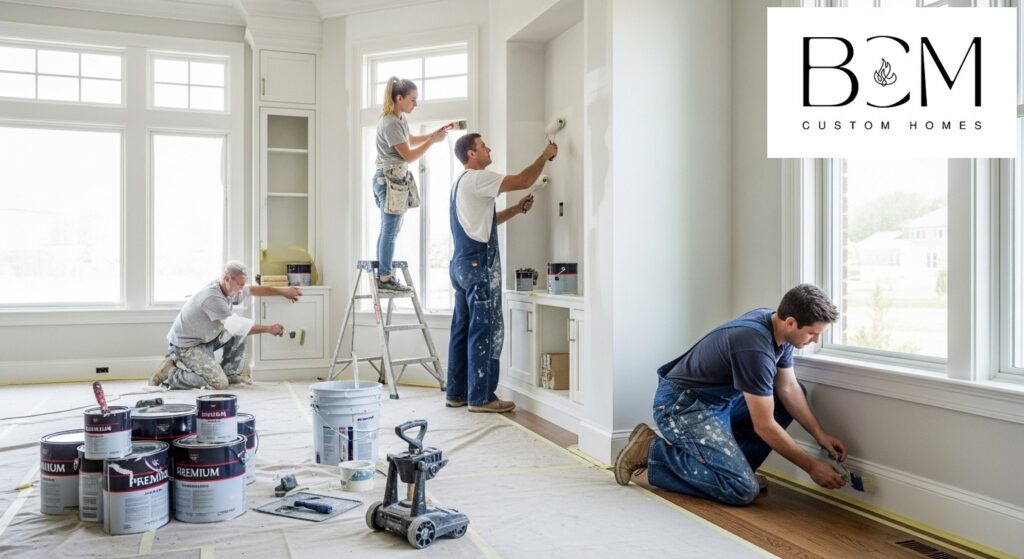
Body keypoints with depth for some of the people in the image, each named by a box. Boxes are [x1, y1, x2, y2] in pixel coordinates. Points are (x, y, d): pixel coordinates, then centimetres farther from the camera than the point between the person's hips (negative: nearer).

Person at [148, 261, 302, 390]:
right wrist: (269, 329, -17)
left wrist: (282, 291, 3)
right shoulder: (212, 297, -29)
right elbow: (236, 326, -25)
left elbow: (254, 289, 11)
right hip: (185, 345, -10)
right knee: (219, 383, -19)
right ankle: (171, 374, -4)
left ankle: (230, 374, 13)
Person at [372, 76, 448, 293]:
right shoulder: (390, 123, -19)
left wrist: (433, 134, 17)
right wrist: (433, 141, -12)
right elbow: (409, 155, -16)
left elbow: (410, 140, 29)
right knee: (390, 230, -6)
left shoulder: (400, 118, 11)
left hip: (397, 178, 10)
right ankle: (385, 278, 0)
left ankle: (383, 275, 19)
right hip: (390, 179, -10)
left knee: (389, 229, 12)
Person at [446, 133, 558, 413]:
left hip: (462, 264, 10)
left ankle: (456, 392, 17)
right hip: (479, 264, -10)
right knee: (485, 331, -6)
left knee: (463, 329, 11)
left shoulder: (461, 183, 21)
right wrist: (546, 155, 0)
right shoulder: (477, 178, -11)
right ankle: (481, 397, -1)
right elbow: (523, 180, -14)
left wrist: (517, 208, 17)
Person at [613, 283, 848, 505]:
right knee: (743, 489, -21)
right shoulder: (755, 348, -29)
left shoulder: (778, 326, -2)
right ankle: (653, 450, -7)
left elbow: (789, 388, 10)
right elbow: (764, 426, -22)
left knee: (793, 398, 8)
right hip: (681, 405, -10)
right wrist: (811, 466, -12)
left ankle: (729, 462, 6)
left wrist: (820, 435, 3)